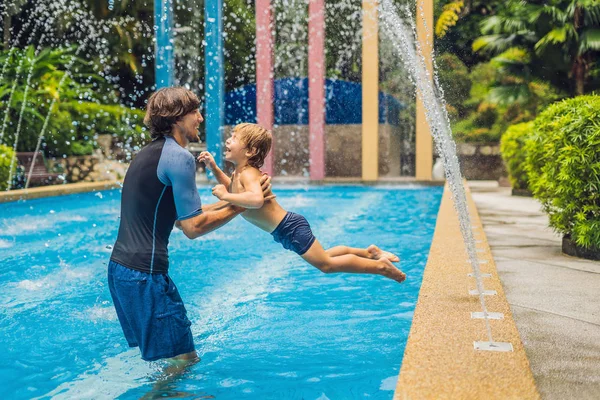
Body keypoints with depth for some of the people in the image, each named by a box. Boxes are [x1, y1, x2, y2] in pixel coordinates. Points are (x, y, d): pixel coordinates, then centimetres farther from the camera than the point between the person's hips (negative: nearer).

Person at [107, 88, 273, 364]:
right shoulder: (179, 157, -14)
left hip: (120, 268, 10)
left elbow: (182, 215, 19)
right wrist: (242, 204, -6)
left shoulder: (150, 154, 17)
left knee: (162, 355, 21)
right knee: (184, 358, 0)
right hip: (144, 274, -10)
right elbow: (192, 227, -15)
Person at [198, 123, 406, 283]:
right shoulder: (240, 173, 7)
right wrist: (213, 167, 17)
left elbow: (256, 200, -43)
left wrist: (226, 196, -34)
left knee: (326, 264, -4)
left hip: (291, 228, -10)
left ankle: (380, 265, 6)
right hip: (285, 230, 10)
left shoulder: (248, 174, -22)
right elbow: (231, 186, 30)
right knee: (323, 258, 22)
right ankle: (369, 252, 33)